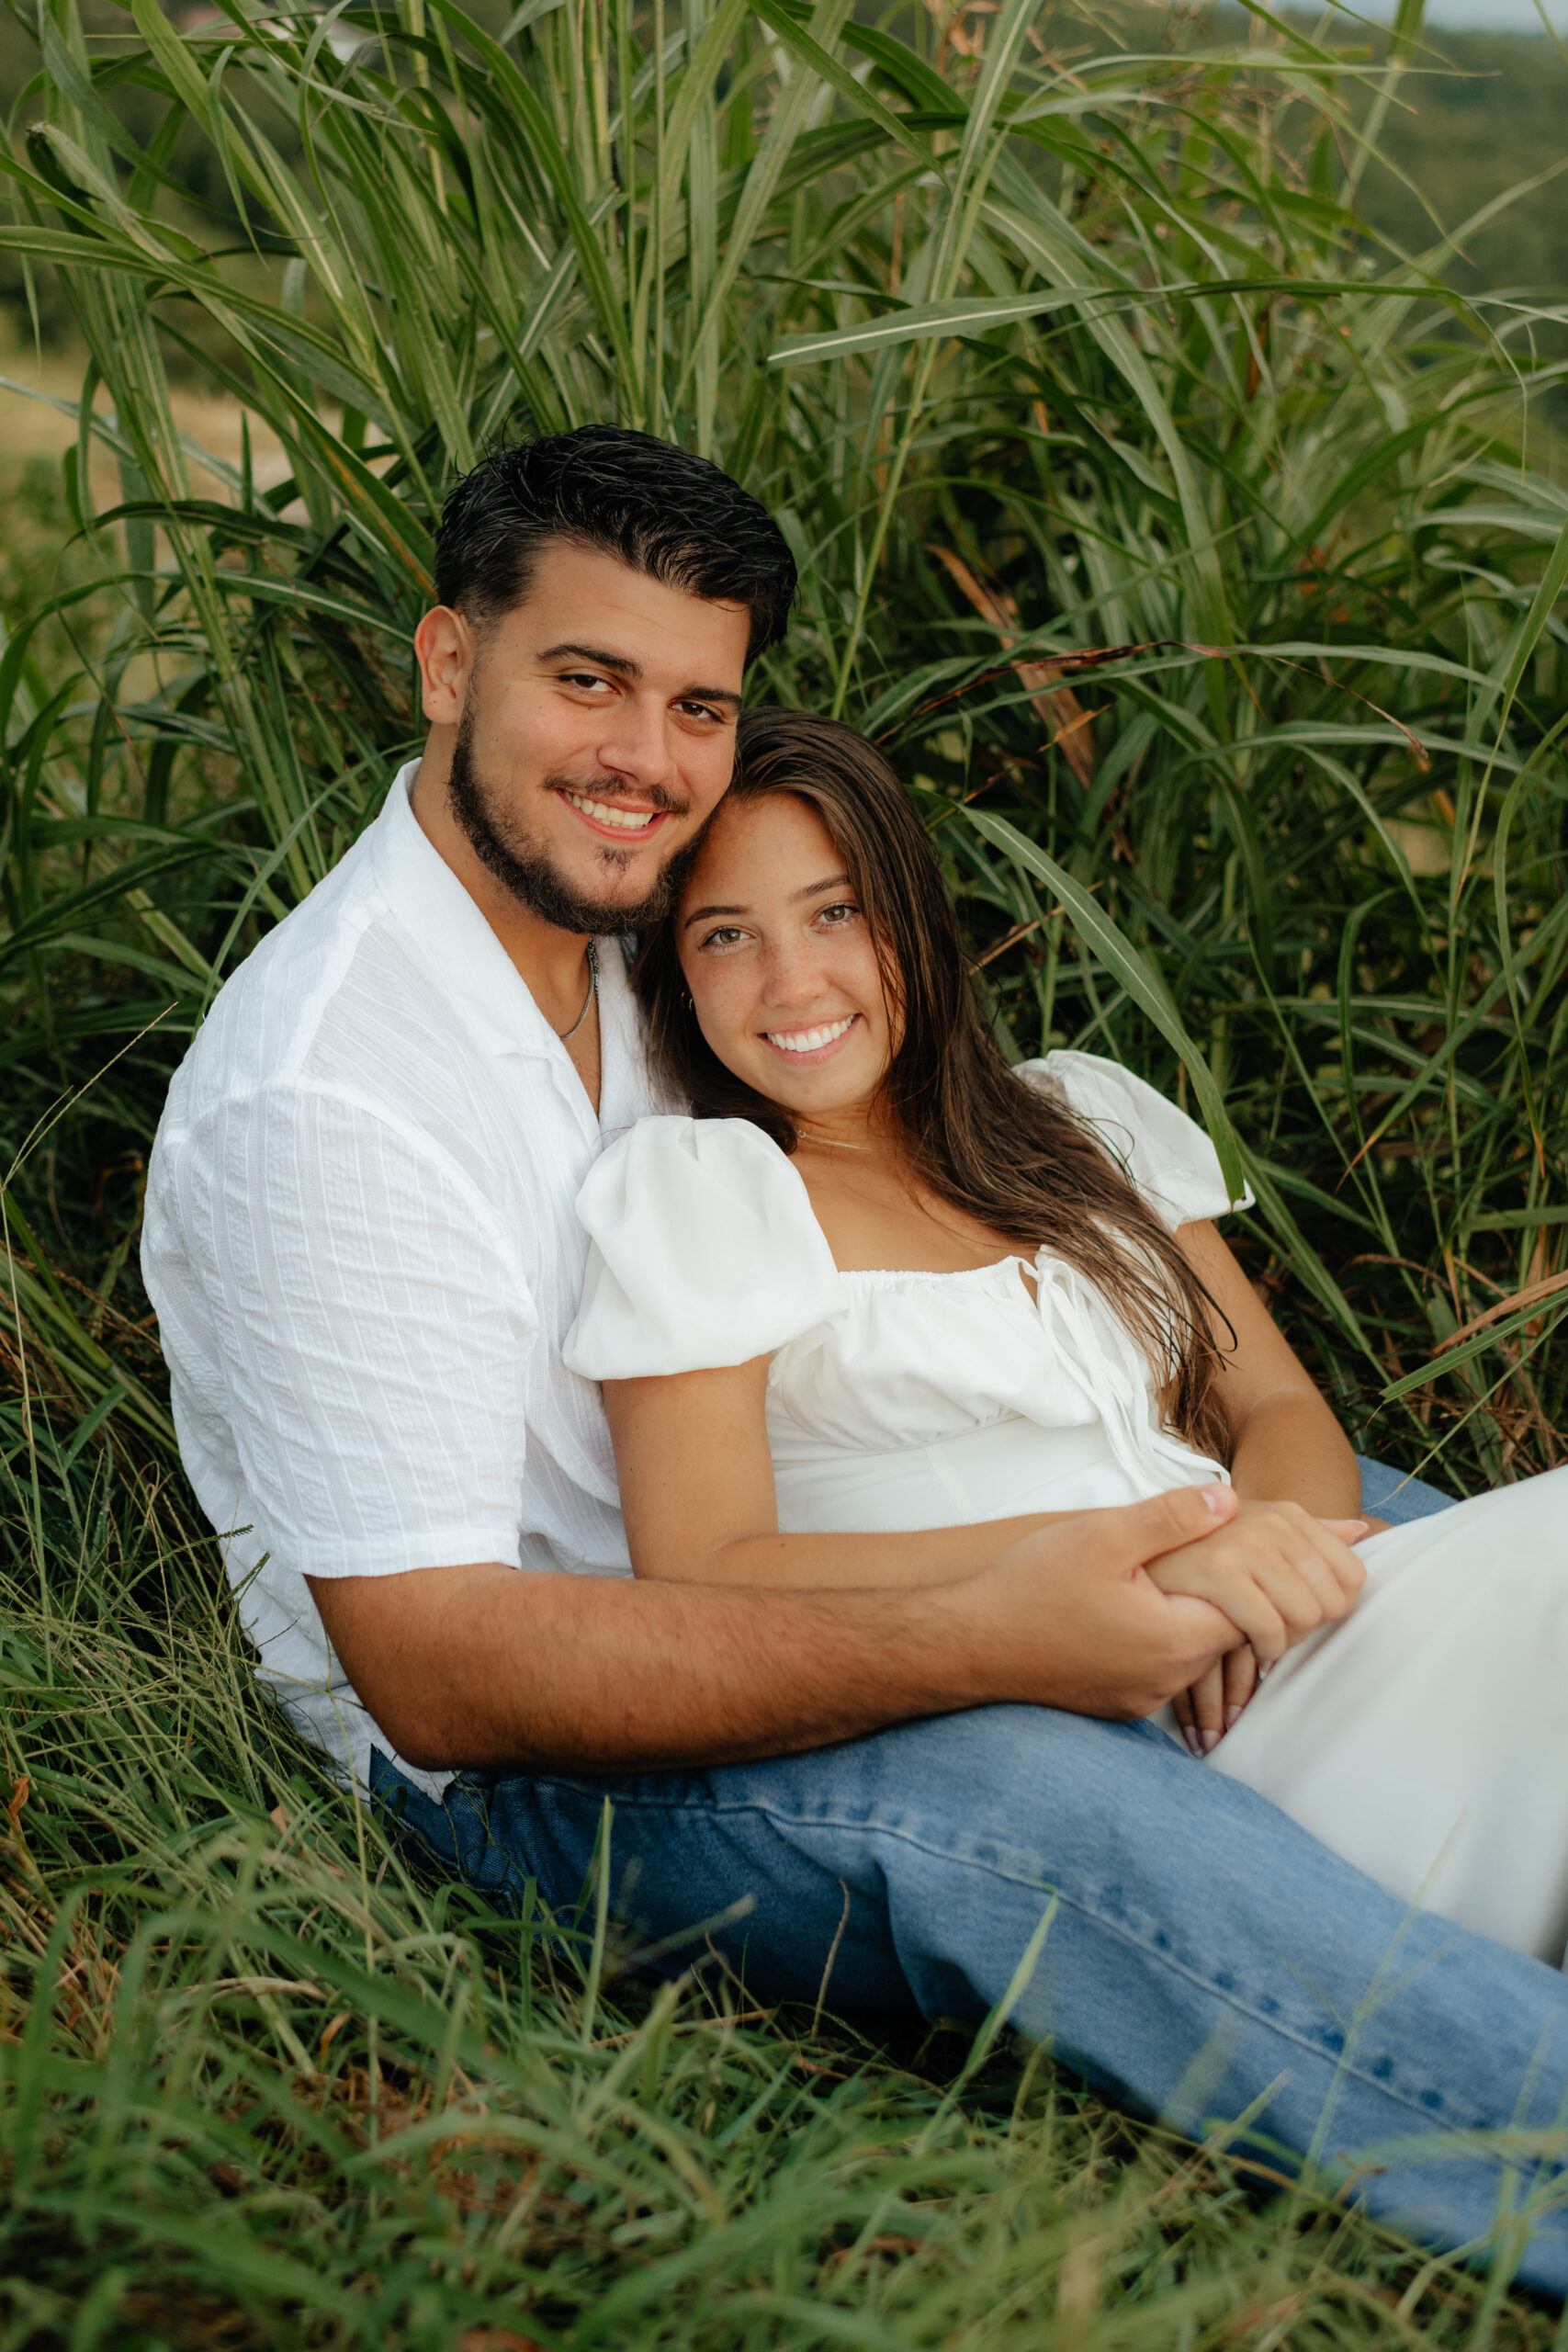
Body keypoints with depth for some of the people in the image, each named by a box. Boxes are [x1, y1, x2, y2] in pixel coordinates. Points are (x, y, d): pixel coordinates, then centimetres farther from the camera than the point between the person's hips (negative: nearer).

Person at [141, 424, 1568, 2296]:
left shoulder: (625, 951, 7)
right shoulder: (315, 1100, -19)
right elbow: (439, 1672, -25)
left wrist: (1252, 1509, -6)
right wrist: (976, 1638, -33)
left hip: (748, 1608, 9)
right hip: (509, 1757, -9)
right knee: (1022, 1789, -36)